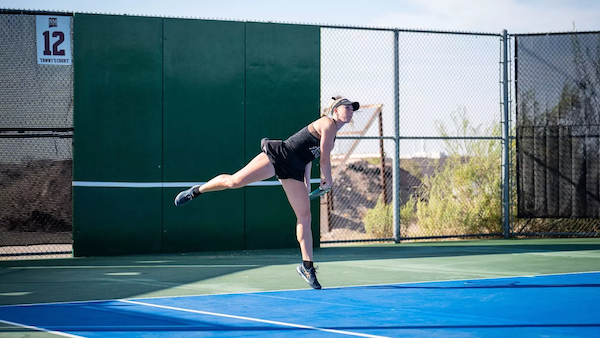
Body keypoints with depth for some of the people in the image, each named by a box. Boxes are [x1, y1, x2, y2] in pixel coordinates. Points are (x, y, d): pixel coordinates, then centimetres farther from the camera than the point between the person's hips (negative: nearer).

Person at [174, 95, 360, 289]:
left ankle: (307, 266, 2)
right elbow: (325, 159, -10)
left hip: (293, 171, 9)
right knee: (234, 181, -17)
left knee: (305, 217, -1)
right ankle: (196, 191, 6)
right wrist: (328, 181, 4)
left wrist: (307, 182, 27)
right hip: (277, 156, -9)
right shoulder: (328, 124, -9)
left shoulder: (332, 132, 19)